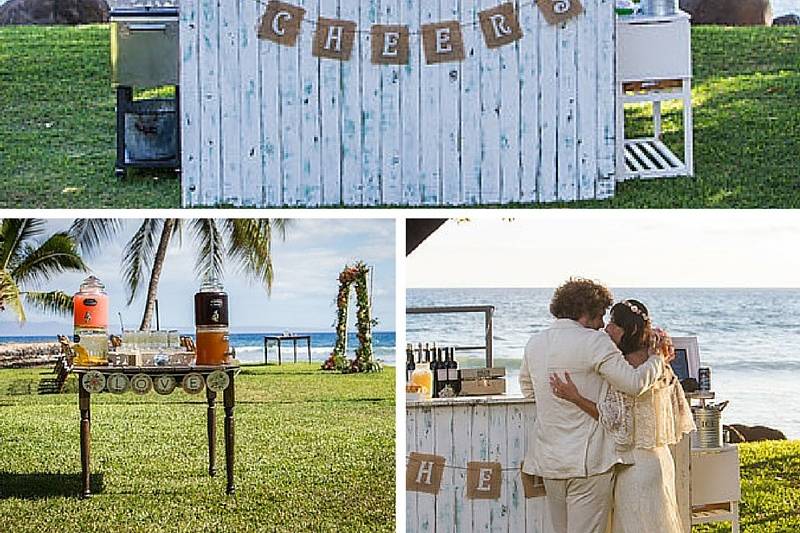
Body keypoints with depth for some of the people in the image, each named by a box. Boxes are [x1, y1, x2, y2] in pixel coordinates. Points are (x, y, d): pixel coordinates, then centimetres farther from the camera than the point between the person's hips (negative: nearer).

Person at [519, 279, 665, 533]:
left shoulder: (534, 343, 9)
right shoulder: (595, 342, -13)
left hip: (548, 460, 7)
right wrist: (659, 359, 0)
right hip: (588, 460, -7)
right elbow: (634, 383, -16)